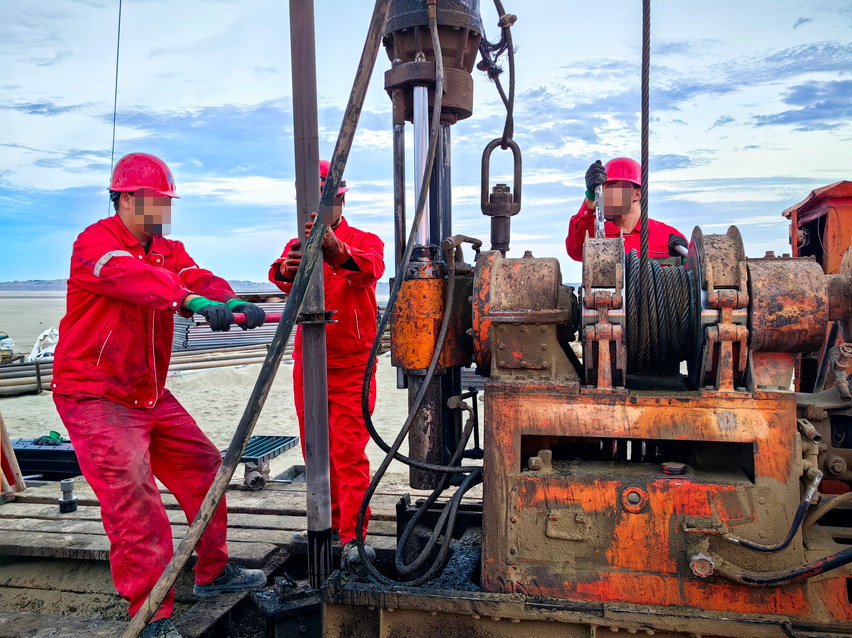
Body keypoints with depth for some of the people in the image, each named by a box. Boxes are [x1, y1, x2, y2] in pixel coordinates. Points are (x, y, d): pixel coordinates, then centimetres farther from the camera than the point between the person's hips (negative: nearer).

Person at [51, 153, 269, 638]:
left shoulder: (169, 250, 10)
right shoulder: (95, 243, -13)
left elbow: (199, 279, -9)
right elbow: (132, 278, -34)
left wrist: (233, 302, -32)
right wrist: (192, 301, -51)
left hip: (151, 395, 8)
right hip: (95, 397, -8)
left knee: (203, 467, 11)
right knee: (133, 495, -14)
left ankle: (213, 572, 28)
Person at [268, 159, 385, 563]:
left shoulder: (364, 242, -1)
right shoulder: (297, 246, 8)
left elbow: (371, 269, -27)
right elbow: (282, 279, -17)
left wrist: (337, 250, -49)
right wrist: (285, 271, -42)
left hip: (352, 367, -4)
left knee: (349, 452, -6)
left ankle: (352, 536, 3)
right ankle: (328, 523, 28)